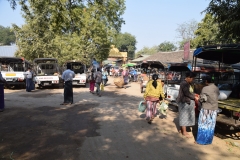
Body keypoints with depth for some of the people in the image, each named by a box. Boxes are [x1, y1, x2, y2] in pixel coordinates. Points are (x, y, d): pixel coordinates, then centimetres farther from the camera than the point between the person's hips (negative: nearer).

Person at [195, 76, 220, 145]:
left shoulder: (205, 89, -17)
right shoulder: (216, 88, 2)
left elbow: (202, 99, -15)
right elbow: (216, 97, 11)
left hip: (206, 109, -6)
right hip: (214, 109, 6)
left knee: (203, 125, 4)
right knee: (210, 126, 13)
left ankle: (201, 140, 11)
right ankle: (208, 140, 22)